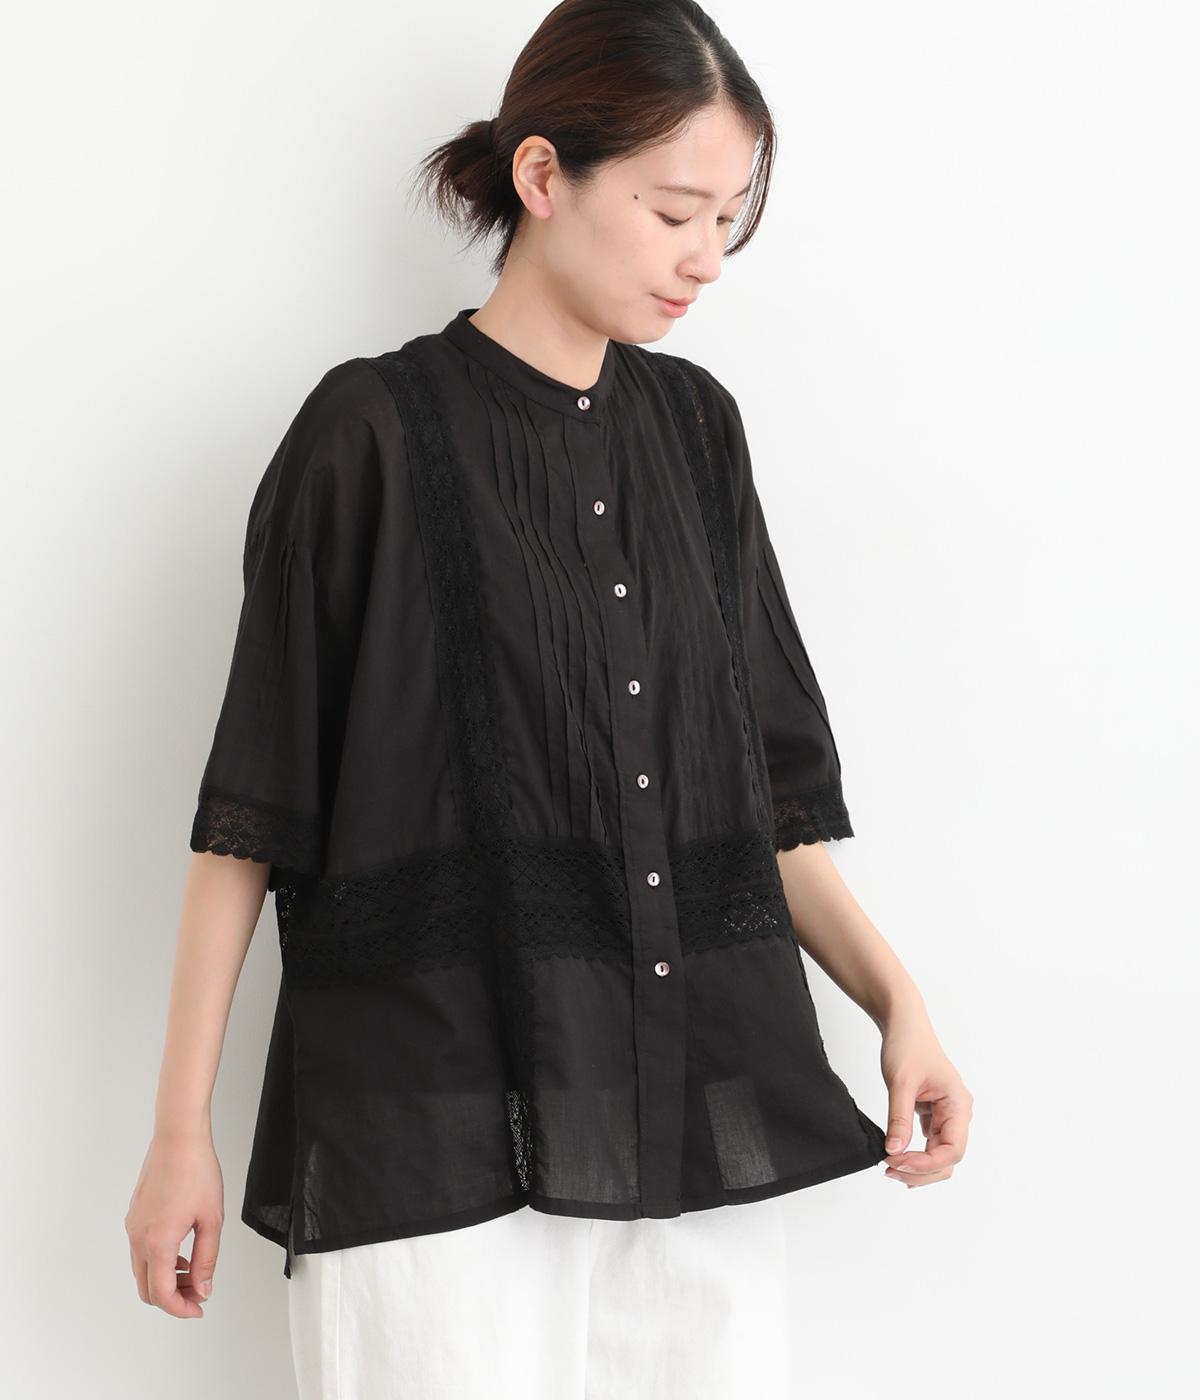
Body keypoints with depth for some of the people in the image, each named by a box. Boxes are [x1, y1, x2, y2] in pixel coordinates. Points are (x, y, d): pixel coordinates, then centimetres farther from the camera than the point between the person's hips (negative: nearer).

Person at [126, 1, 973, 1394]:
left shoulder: (695, 425, 11)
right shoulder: (376, 432, -4)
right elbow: (247, 810, -3)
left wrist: (895, 999, 5)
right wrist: (181, 1132, -4)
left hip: (702, 1117, 5)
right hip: (437, 1128, -4)